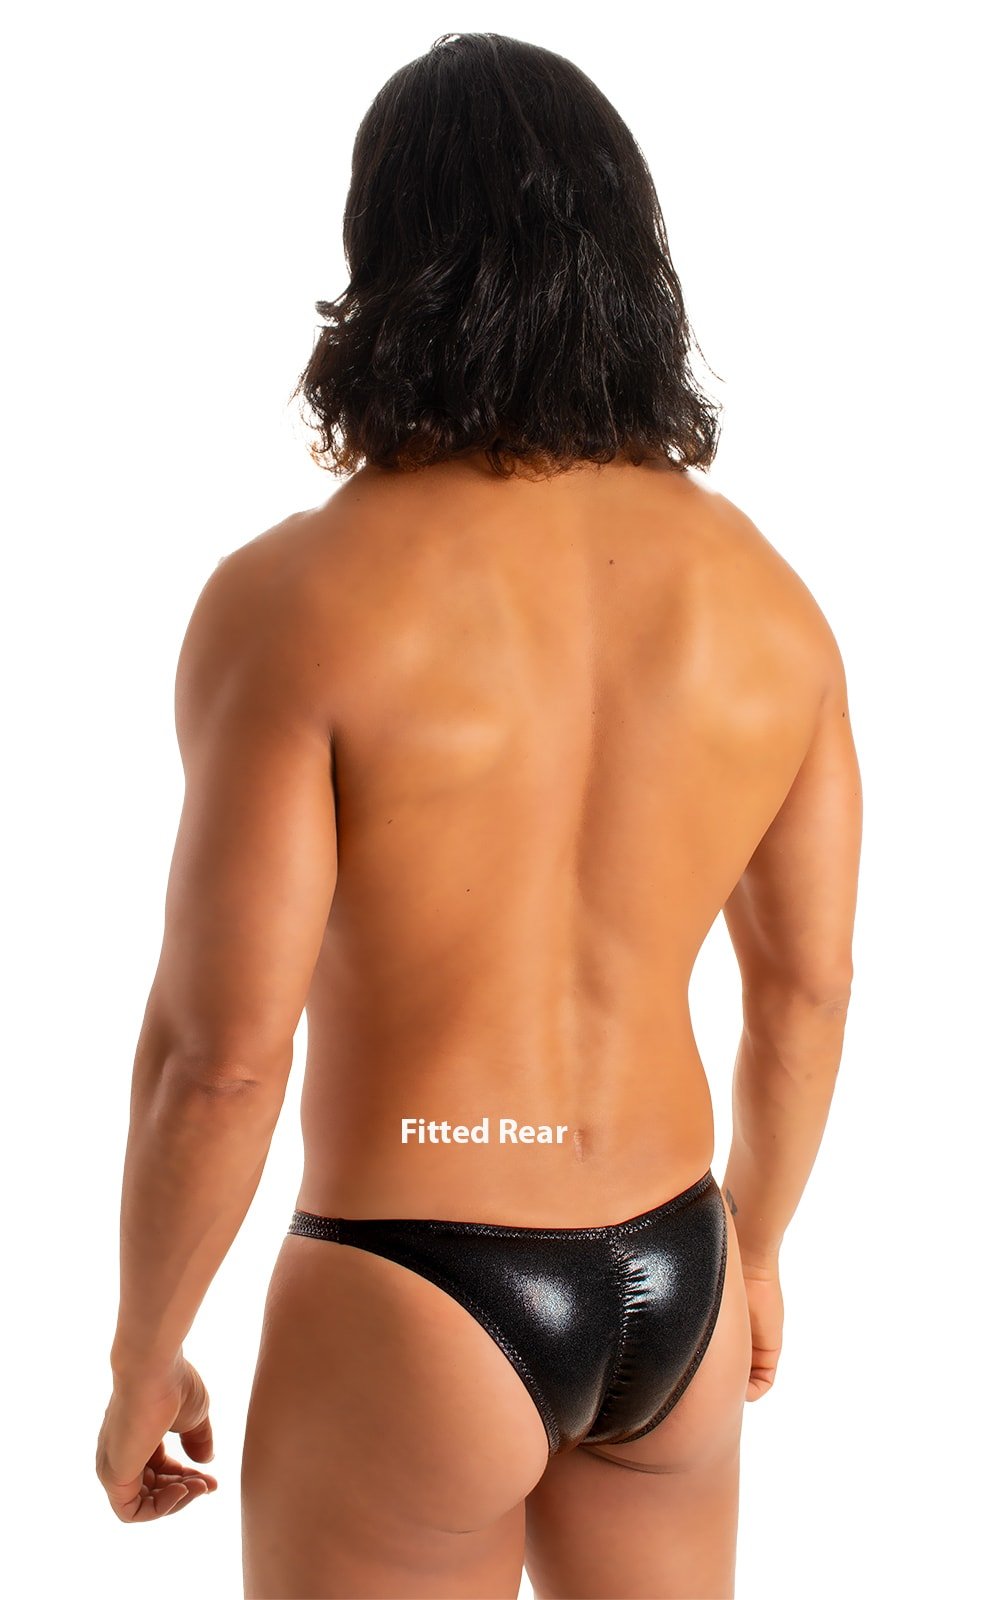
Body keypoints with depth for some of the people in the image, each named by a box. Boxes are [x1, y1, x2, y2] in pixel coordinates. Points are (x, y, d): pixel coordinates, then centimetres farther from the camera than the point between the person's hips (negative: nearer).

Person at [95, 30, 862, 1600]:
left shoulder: (295, 599, -18)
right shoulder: (765, 592, -3)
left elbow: (220, 1053, -17)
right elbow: (808, 982, 6)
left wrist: (140, 1362, -2)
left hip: (409, 1317, -4)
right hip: (676, 1291, 5)